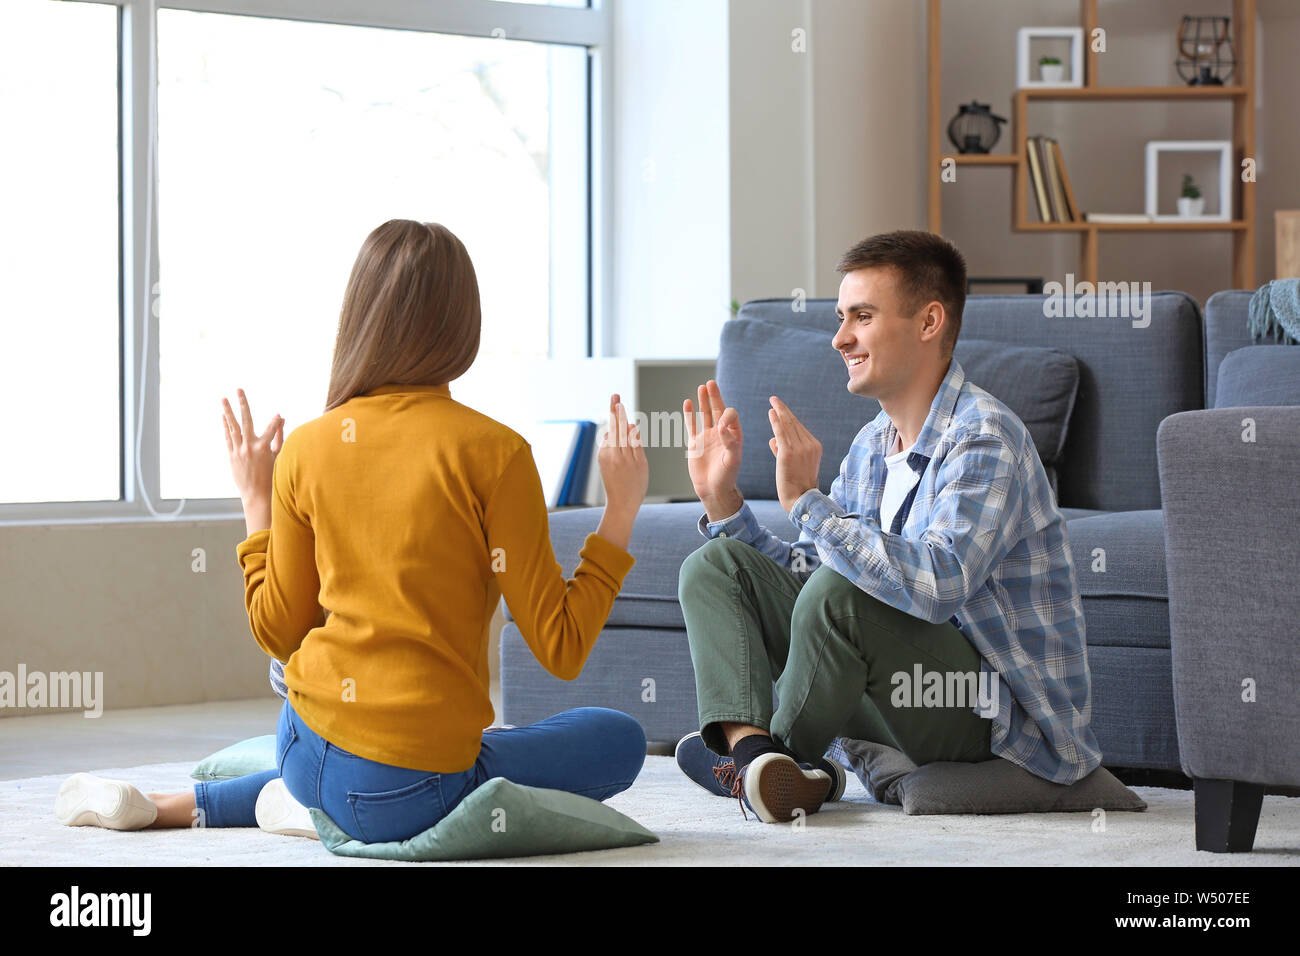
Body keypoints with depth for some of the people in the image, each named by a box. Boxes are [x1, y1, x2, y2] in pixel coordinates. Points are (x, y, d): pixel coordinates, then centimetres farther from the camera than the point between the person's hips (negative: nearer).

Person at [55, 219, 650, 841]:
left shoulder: (307, 448, 1)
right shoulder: (493, 452, -11)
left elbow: (278, 632, 10)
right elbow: (561, 650, -9)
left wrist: (256, 498, 19)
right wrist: (621, 512, -1)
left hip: (308, 747, 7)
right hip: (417, 788, -7)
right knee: (620, 740, 13)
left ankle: (169, 807, 24)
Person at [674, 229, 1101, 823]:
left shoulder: (984, 439, -18)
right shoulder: (871, 447, 10)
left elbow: (937, 586, -34)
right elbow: (800, 573, 14)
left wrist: (805, 502, -32)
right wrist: (721, 500, 1)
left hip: (1003, 720, -9)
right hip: (914, 685, 9)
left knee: (838, 593, -33)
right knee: (714, 565, 3)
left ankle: (780, 757, -6)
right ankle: (755, 749, -20)